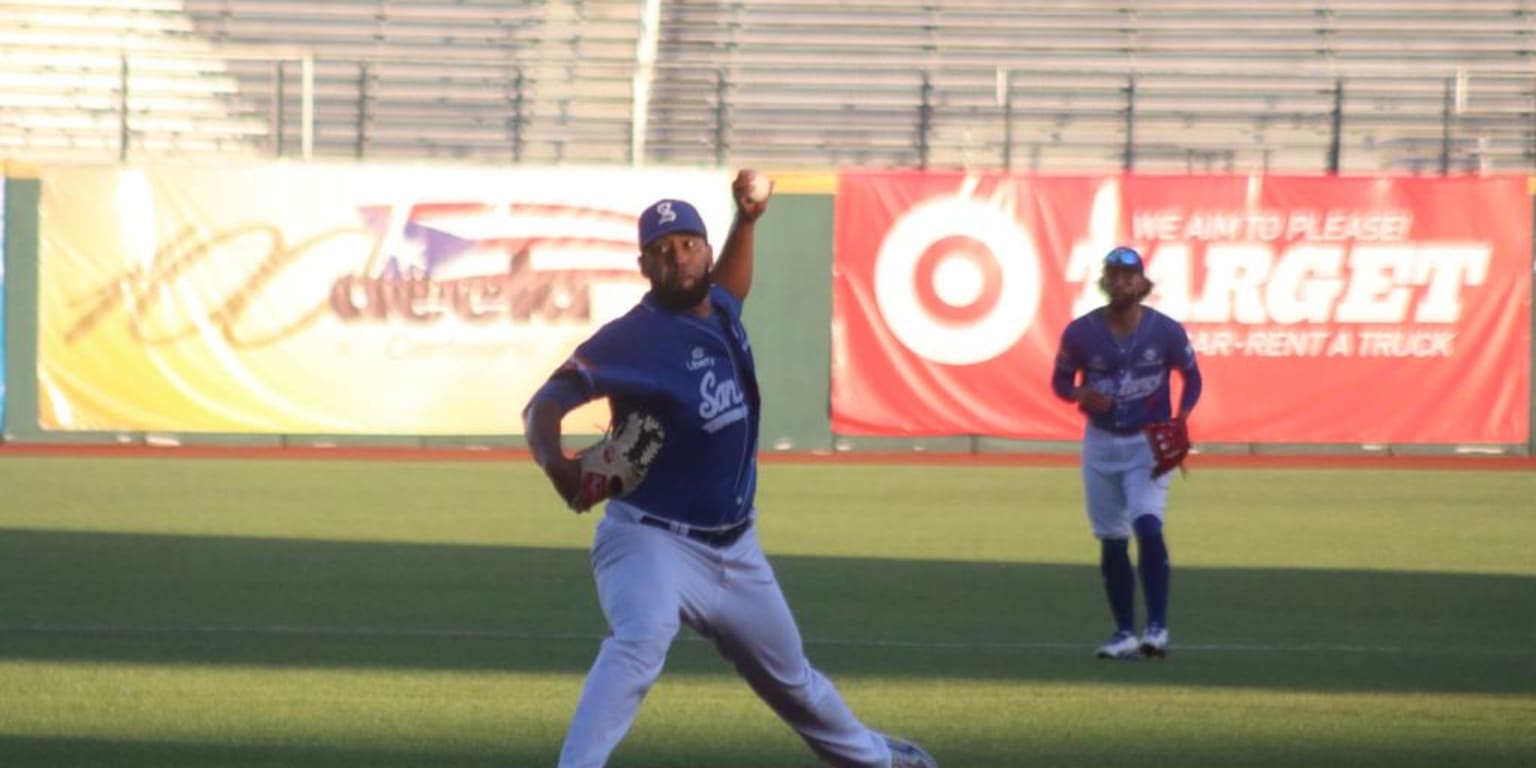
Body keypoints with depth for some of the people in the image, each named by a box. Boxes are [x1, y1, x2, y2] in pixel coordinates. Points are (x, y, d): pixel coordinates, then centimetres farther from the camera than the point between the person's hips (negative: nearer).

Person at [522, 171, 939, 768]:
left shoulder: (720, 309, 1)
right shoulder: (631, 337, -21)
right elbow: (545, 404, -32)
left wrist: (746, 220, 12)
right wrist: (555, 462, -52)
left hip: (734, 549, 7)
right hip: (652, 540, -7)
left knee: (789, 676, 25)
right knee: (640, 639, -38)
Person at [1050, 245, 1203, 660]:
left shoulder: (1166, 331, -9)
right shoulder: (1081, 332, -7)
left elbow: (1192, 378, 5)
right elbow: (1060, 380, 4)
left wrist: (1180, 418, -12)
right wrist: (1080, 395, -19)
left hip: (1149, 443, -2)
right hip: (1101, 443, 2)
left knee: (1148, 527, -20)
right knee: (1111, 542, 6)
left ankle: (1157, 627, -17)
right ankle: (1124, 633, 16)